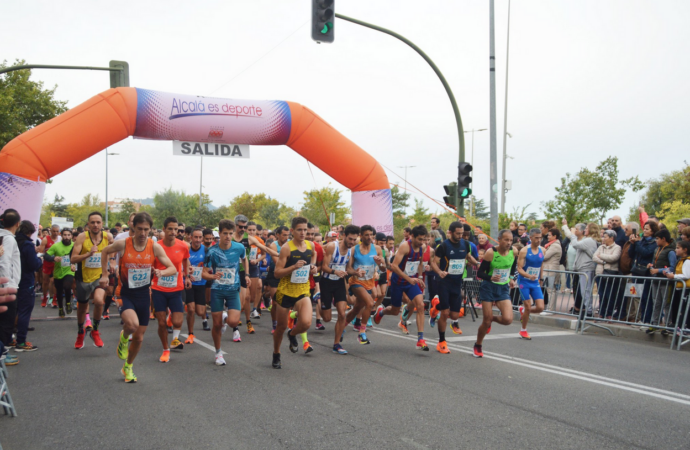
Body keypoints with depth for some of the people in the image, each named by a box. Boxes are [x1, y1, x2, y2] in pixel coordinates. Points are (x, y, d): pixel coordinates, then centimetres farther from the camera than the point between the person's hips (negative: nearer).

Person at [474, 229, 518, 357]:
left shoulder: (514, 251, -6)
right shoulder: (490, 252, -18)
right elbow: (480, 273, -14)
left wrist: (511, 278, 4)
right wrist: (491, 278, -32)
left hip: (504, 289, 3)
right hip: (489, 288, -3)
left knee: (508, 319, -14)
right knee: (486, 321, 1)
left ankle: (492, 319, 22)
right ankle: (477, 347, 26)